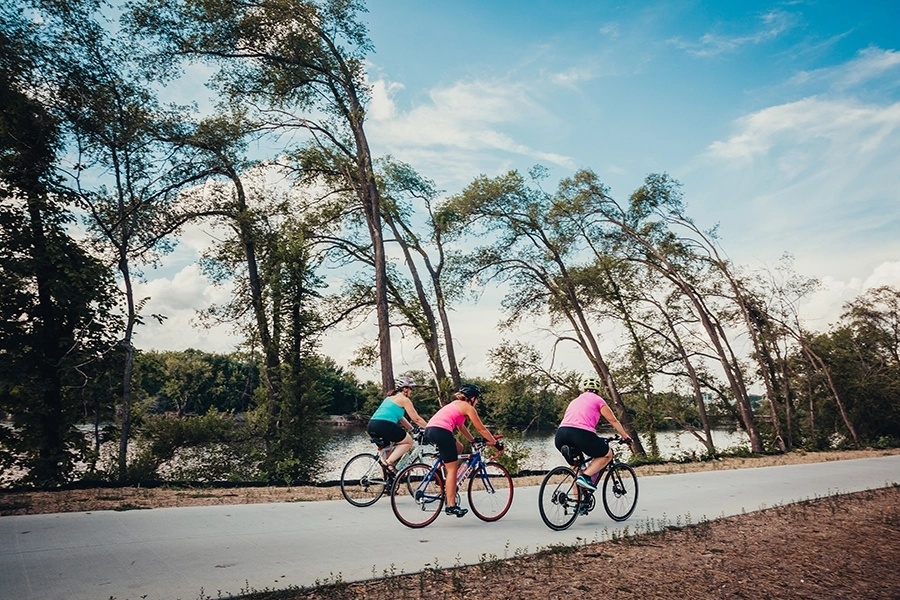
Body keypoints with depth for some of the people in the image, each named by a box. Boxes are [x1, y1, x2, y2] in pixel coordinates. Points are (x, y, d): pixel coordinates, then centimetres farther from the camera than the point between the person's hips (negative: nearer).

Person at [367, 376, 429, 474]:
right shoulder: (404, 399, 4)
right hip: (384, 425, -8)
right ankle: (389, 462, -5)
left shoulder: (391, 397, 29)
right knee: (408, 441, 9)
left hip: (371, 426, 8)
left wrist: (412, 429, 35)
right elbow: (416, 419, 5)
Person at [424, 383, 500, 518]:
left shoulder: (456, 404, 29)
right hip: (441, 432, -9)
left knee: (458, 448, 27)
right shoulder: (468, 407, 5)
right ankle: (451, 506, 0)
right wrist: (494, 442, 20)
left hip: (429, 430, 9)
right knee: (452, 469, 0)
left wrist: (474, 440, 40)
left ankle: (448, 481, 19)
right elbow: (482, 429, 8)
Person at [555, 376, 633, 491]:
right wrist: (625, 437, 32)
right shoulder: (598, 400, 16)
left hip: (560, 435, 6)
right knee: (607, 454, 18)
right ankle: (585, 477, -2)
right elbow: (613, 421, 19)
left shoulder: (574, 401, 31)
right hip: (581, 434, -5)